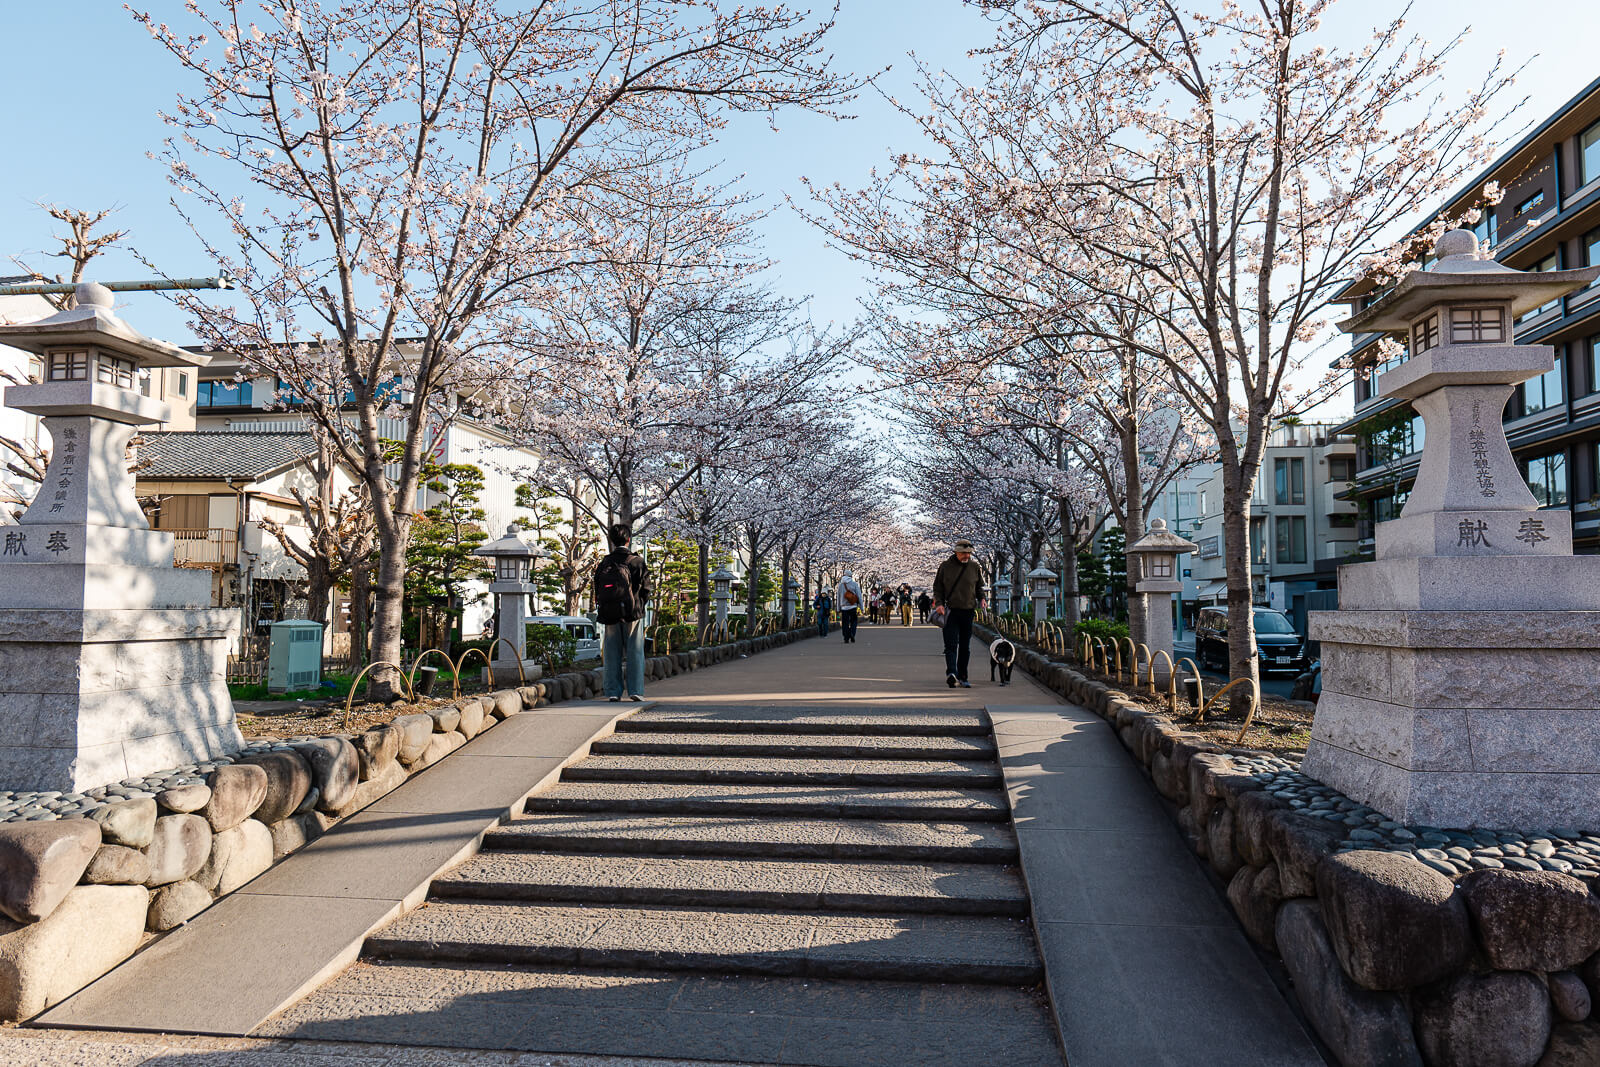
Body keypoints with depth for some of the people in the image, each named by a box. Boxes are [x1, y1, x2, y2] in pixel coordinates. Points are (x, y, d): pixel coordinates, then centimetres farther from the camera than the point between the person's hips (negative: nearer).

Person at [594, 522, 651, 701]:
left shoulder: (604, 564, 6)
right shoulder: (637, 561, -3)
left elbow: (598, 591, 7)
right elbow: (645, 589, -3)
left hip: (610, 615, 3)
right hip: (632, 614, -3)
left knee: (612, 654, 7)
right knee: (635, 652, 2)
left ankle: (613, 691, 6)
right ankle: (635, 690, -1)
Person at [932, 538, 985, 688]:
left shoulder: (975, 568, 9)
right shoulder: (945, 566, 3)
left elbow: (979, 587, 21)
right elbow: (937, 587, 8)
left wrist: (981, 599, 2)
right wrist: (939, 603, -7)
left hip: (968, 612, 3)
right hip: (951, 611, -3)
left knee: (965, 647, 7)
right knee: (951, 644, -14)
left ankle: (962, 677, 16)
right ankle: (951, 673, -27)